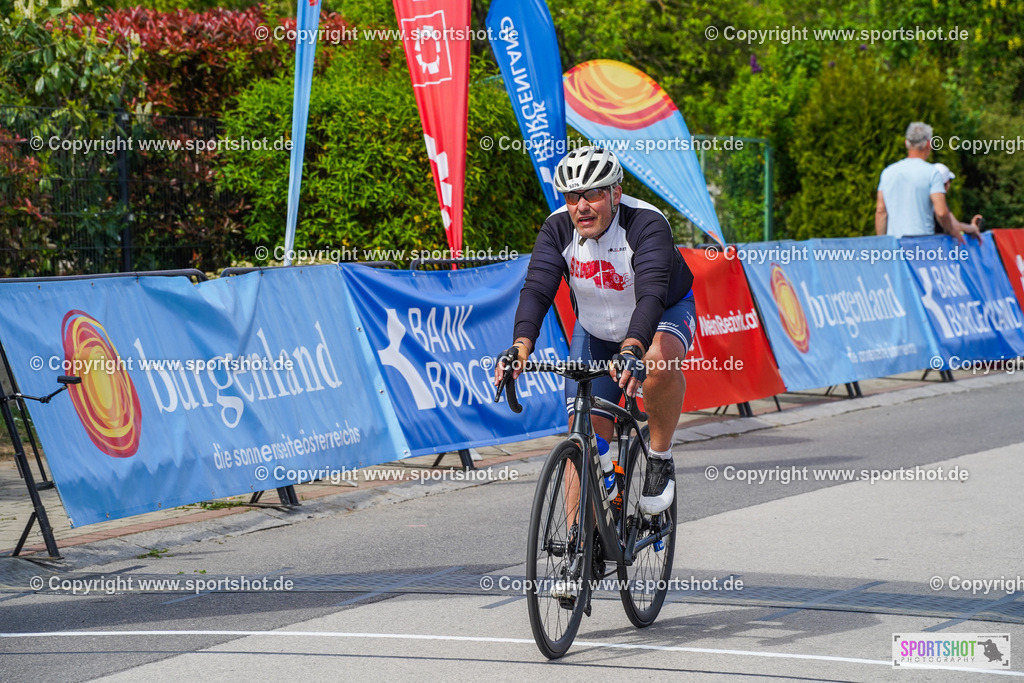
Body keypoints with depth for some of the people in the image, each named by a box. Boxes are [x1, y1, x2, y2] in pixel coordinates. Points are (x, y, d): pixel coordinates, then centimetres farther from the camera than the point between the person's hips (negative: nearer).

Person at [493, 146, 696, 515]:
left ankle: (661, 458, -15)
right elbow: (537, 289, -31)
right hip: (596, 329, 3)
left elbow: (652, 294, -44)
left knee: (659, 361, -39)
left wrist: (632, 349, -62)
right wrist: (521, 346, -50)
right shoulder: (557, 229, -20)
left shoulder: (647, 223, -31)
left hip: (665, 315, -3)